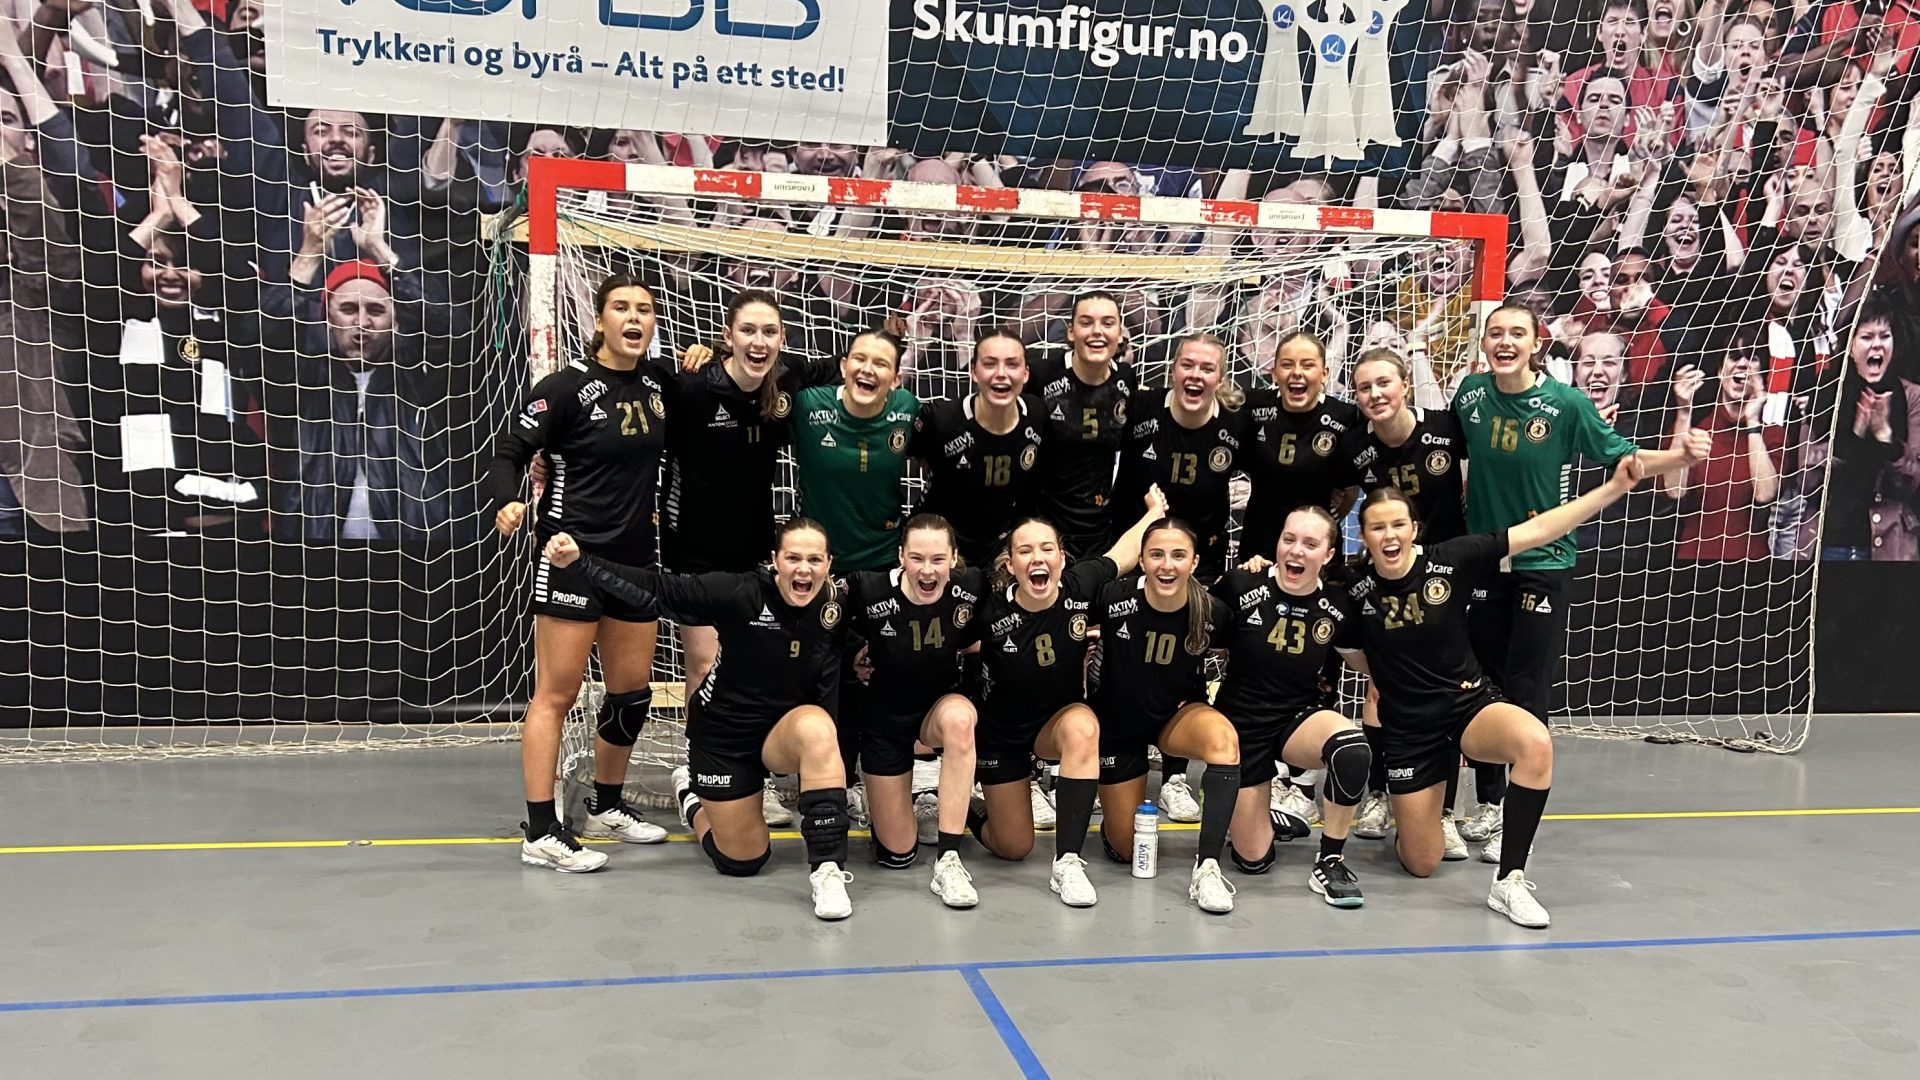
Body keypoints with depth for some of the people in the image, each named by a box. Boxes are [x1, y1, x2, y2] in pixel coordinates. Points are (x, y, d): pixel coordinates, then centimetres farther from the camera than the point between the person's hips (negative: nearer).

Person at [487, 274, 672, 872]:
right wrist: (508, 503, -30)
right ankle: (542, 834, 2)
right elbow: (510, 450, -13)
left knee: (633, 690, 12)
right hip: (573, 553, -7)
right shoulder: (570, 385, -11)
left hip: (635, 557, 7)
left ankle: (606, 807, 31)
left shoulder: (657, 383, 6)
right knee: (557, 691, -4)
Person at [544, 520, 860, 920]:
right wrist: (579, 562, -31)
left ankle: (828, 869, -29)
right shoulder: (740, 594, -25)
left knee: (815, 726, -36)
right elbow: (658, 589, -25)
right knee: (743, 862, 9)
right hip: (722, 735, -1)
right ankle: (690, 795, 43)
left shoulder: (836, 611, -15)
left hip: (785, 732, 1)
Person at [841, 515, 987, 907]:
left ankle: (948, 862, -30)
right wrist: (861, 657, -10)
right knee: (897, 854, 2)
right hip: (886, 714, -1)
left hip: (942, 703, 1)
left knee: (959, 718, -39)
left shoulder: (972, 588, -20)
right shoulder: (869, 591, -26)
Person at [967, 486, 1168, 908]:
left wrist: (1155, 511, 12)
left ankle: (1068, 862, -30)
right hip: (1002, 730, -1)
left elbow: (1124, 552, 0)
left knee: (1083, 727, -37)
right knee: (1014, 848, 4)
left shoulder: (1080, 587, -21)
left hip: (1061, 718, 1)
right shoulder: (991, 614, -26)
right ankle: (971, 810, 40)